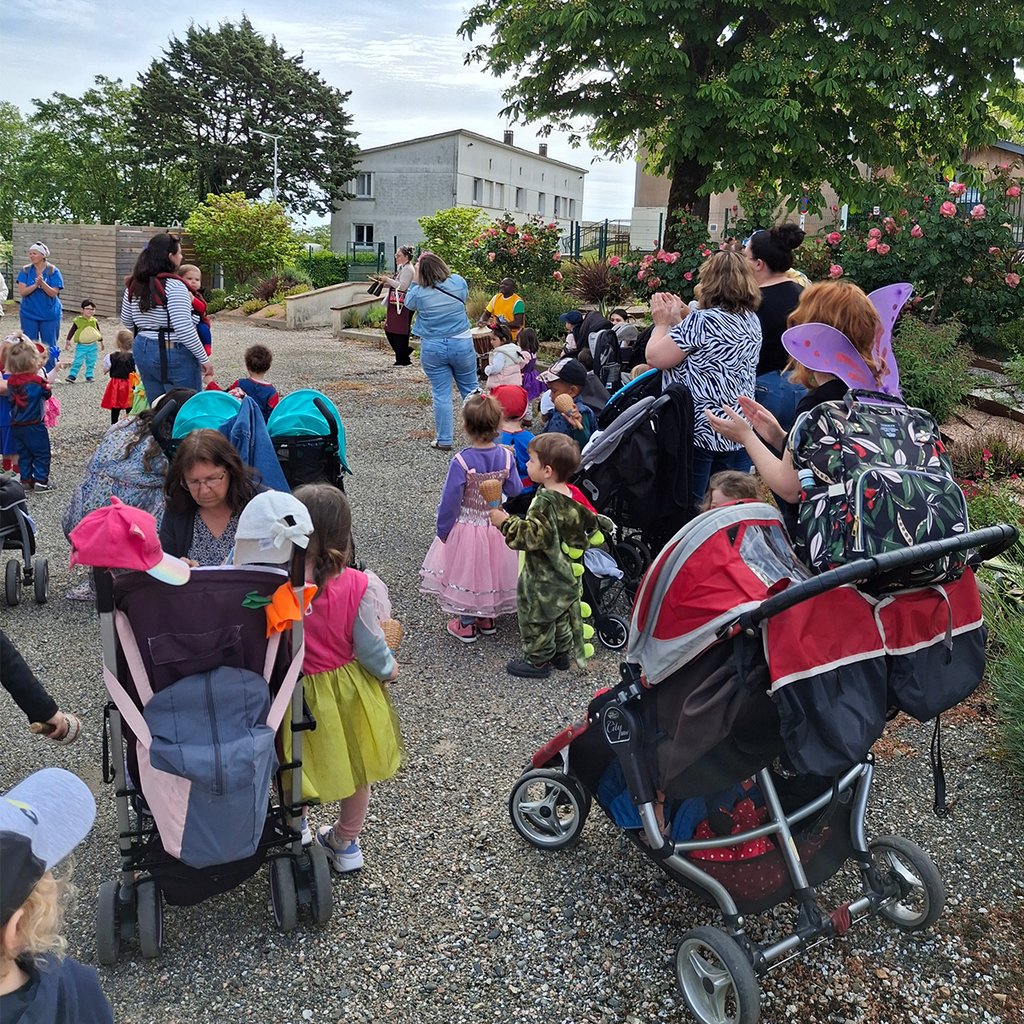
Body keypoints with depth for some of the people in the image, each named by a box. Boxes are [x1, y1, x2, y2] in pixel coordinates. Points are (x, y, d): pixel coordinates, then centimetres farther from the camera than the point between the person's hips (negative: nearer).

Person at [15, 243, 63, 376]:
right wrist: (36, 284, -23)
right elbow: (22, 291, -8)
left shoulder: (53, 271, -5)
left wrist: (42, 283, -27)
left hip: (50, 315, -1)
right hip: (29, 315, 2)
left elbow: (54, 293, -11)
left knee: (49, 346, 5)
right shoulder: (25, 271, 0)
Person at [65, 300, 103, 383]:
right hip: (81, 346, -3)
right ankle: (72, 376, -2)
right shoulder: (78, 321, -6)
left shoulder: (94, 321, 3)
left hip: (92, 346, 3)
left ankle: (89, 376, 18)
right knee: (78, 361, -6)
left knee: (91, 362, 8)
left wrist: (101, 342, 19)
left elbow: (98, 332, 15)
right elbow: (72, 331, -2)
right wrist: (68, 340, -7)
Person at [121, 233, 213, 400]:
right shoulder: (173, 286, -16)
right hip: (173, 354, -8)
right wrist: (205, 358, -14)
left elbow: (126, 320, 18)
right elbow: (184, 328, -22)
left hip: (142, 350, 8)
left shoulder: (134, 285, 8)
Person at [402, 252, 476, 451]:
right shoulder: (458, 282, -8)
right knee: (470, 389, 16)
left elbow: (408, 303, 10)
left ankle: (443, 440, 10)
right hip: (462, 345, 1)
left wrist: (415, 281, 9)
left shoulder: (419, 292, -12)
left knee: (441, 394, 5)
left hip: (432, 349, -1)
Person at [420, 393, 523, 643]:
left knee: (466, 571, 14)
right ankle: (487, 618, 38)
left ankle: (466, 625, 28)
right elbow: (514, 490, 0)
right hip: (496, 525, 4)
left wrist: (443, 531, -5)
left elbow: (450, 502, -18)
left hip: (466, 527, -4)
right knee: (490, 569, 22)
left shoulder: (461, 462, -24)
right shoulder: (506, 457, -12)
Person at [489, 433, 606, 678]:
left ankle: (538, 660, 24)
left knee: (535, 617, 10)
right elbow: (589, 522, 10)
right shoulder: (572, 497, -2)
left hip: (543, 576, -9)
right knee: (561, 613, 25)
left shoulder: (545, 502, -29)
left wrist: (506, 522, -24)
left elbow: (533, 535, -32)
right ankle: (563, 653, 40)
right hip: (564, 571, 9)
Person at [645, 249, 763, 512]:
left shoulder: (702, 320, -16)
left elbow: (655, 357, -13)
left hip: (700, 430, -7)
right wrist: (680, 316, 18)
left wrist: (662, 322, 4)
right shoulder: (752, 320, 8)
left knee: (689, 507, 2)